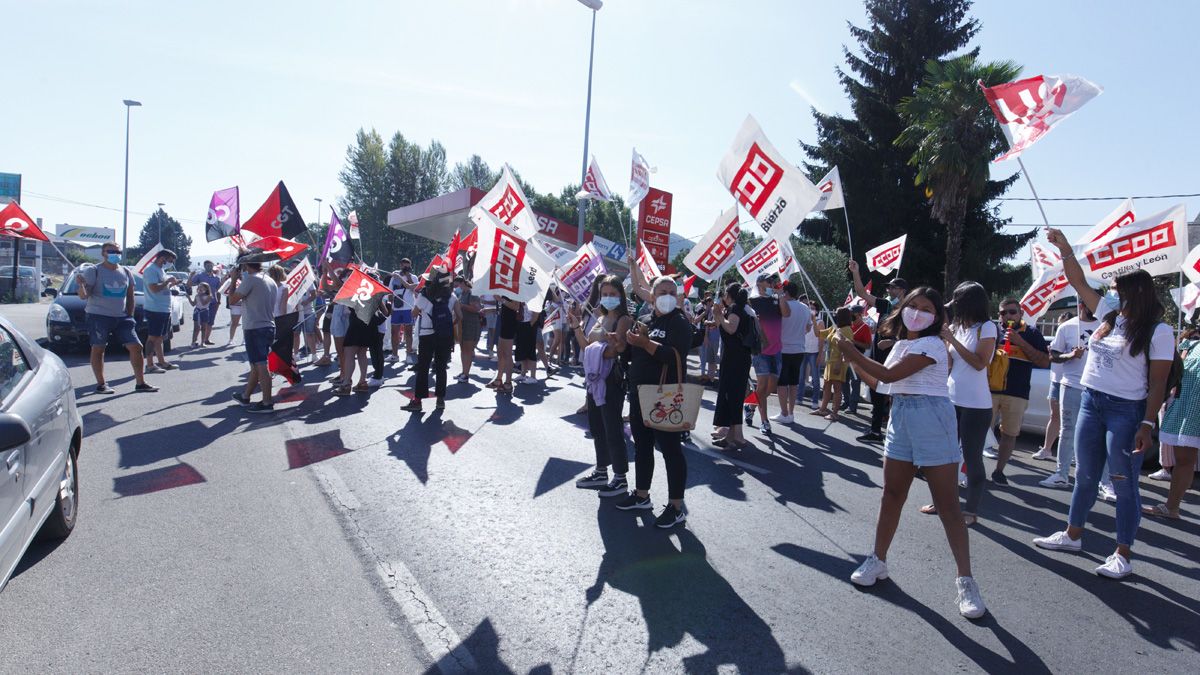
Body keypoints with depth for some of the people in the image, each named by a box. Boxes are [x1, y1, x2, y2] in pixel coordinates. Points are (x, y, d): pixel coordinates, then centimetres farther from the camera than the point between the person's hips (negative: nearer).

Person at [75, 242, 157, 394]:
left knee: (136, 346, -1)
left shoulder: (126, 273, 11)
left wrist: (130, 316, 11)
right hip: (98, 315, -4)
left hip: (121, 317, 4)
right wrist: (80, 285, -28)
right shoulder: (93, 271, -4)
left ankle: (140, 383, 6)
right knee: (98, 349, -1)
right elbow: (84, 296, -9)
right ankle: (101, 384, 7)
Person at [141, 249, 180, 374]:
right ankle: (149, 365, -2)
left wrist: (172, 283, 9)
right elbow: (154, 288, -23)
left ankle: (162, 361, 24)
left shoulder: (161, 270, 18)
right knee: (153, 337, -6)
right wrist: (168, 281, -15)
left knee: (160, 337, 16)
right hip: (154, 309, -10)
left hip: (164, 309, 10)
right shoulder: (151, 270, -13)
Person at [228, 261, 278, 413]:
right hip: (269, 327, 8)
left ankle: (267, 403, -8)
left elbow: (233, 300, -8)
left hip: (255, 329, -8)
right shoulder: (270, 281, 12)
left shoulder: (250, 279, -13)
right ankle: (245, 396, 32)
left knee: (260, 366, -8)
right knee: (256, 364, 18)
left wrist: (234, 279, 4)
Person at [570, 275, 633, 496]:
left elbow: (619, 348, -20)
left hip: (611, 380, -9)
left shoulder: (624, 320, -10)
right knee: (596, 427, 16)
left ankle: (621, 479, 4)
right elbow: (587, 345, 15)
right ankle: (601, 472, 30)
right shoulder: (601, 319, 15)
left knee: (613, 429, -5)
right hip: (595, 378, 9)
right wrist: (577, 328, 7)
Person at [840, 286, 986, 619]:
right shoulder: (901, 344, 14)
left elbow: (888, 375, -16)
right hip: (900, 418, 8)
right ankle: (878, 560, 25)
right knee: (892, 495, 13)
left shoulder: (932, 345, -11)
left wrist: (852, 351, -10)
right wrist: (853, 360, 8)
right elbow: (878, 383, 15)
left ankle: (965, 580, 4)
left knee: (947, 505, -4)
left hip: (931, 421, -7)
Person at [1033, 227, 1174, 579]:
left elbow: (1157, 384, -12)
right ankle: (1072, 535, 28)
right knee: (1085, 477, 16)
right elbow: (1079, 282, 12)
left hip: (1125, 410, -6)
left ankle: (1122, 555, 10)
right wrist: (1064, 247, 5)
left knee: (1124, 484, 1)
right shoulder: (1109, 313, 8)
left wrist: (1148, 425, -17)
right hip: (1090, 402, 7)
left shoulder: (1158, 332, -9)